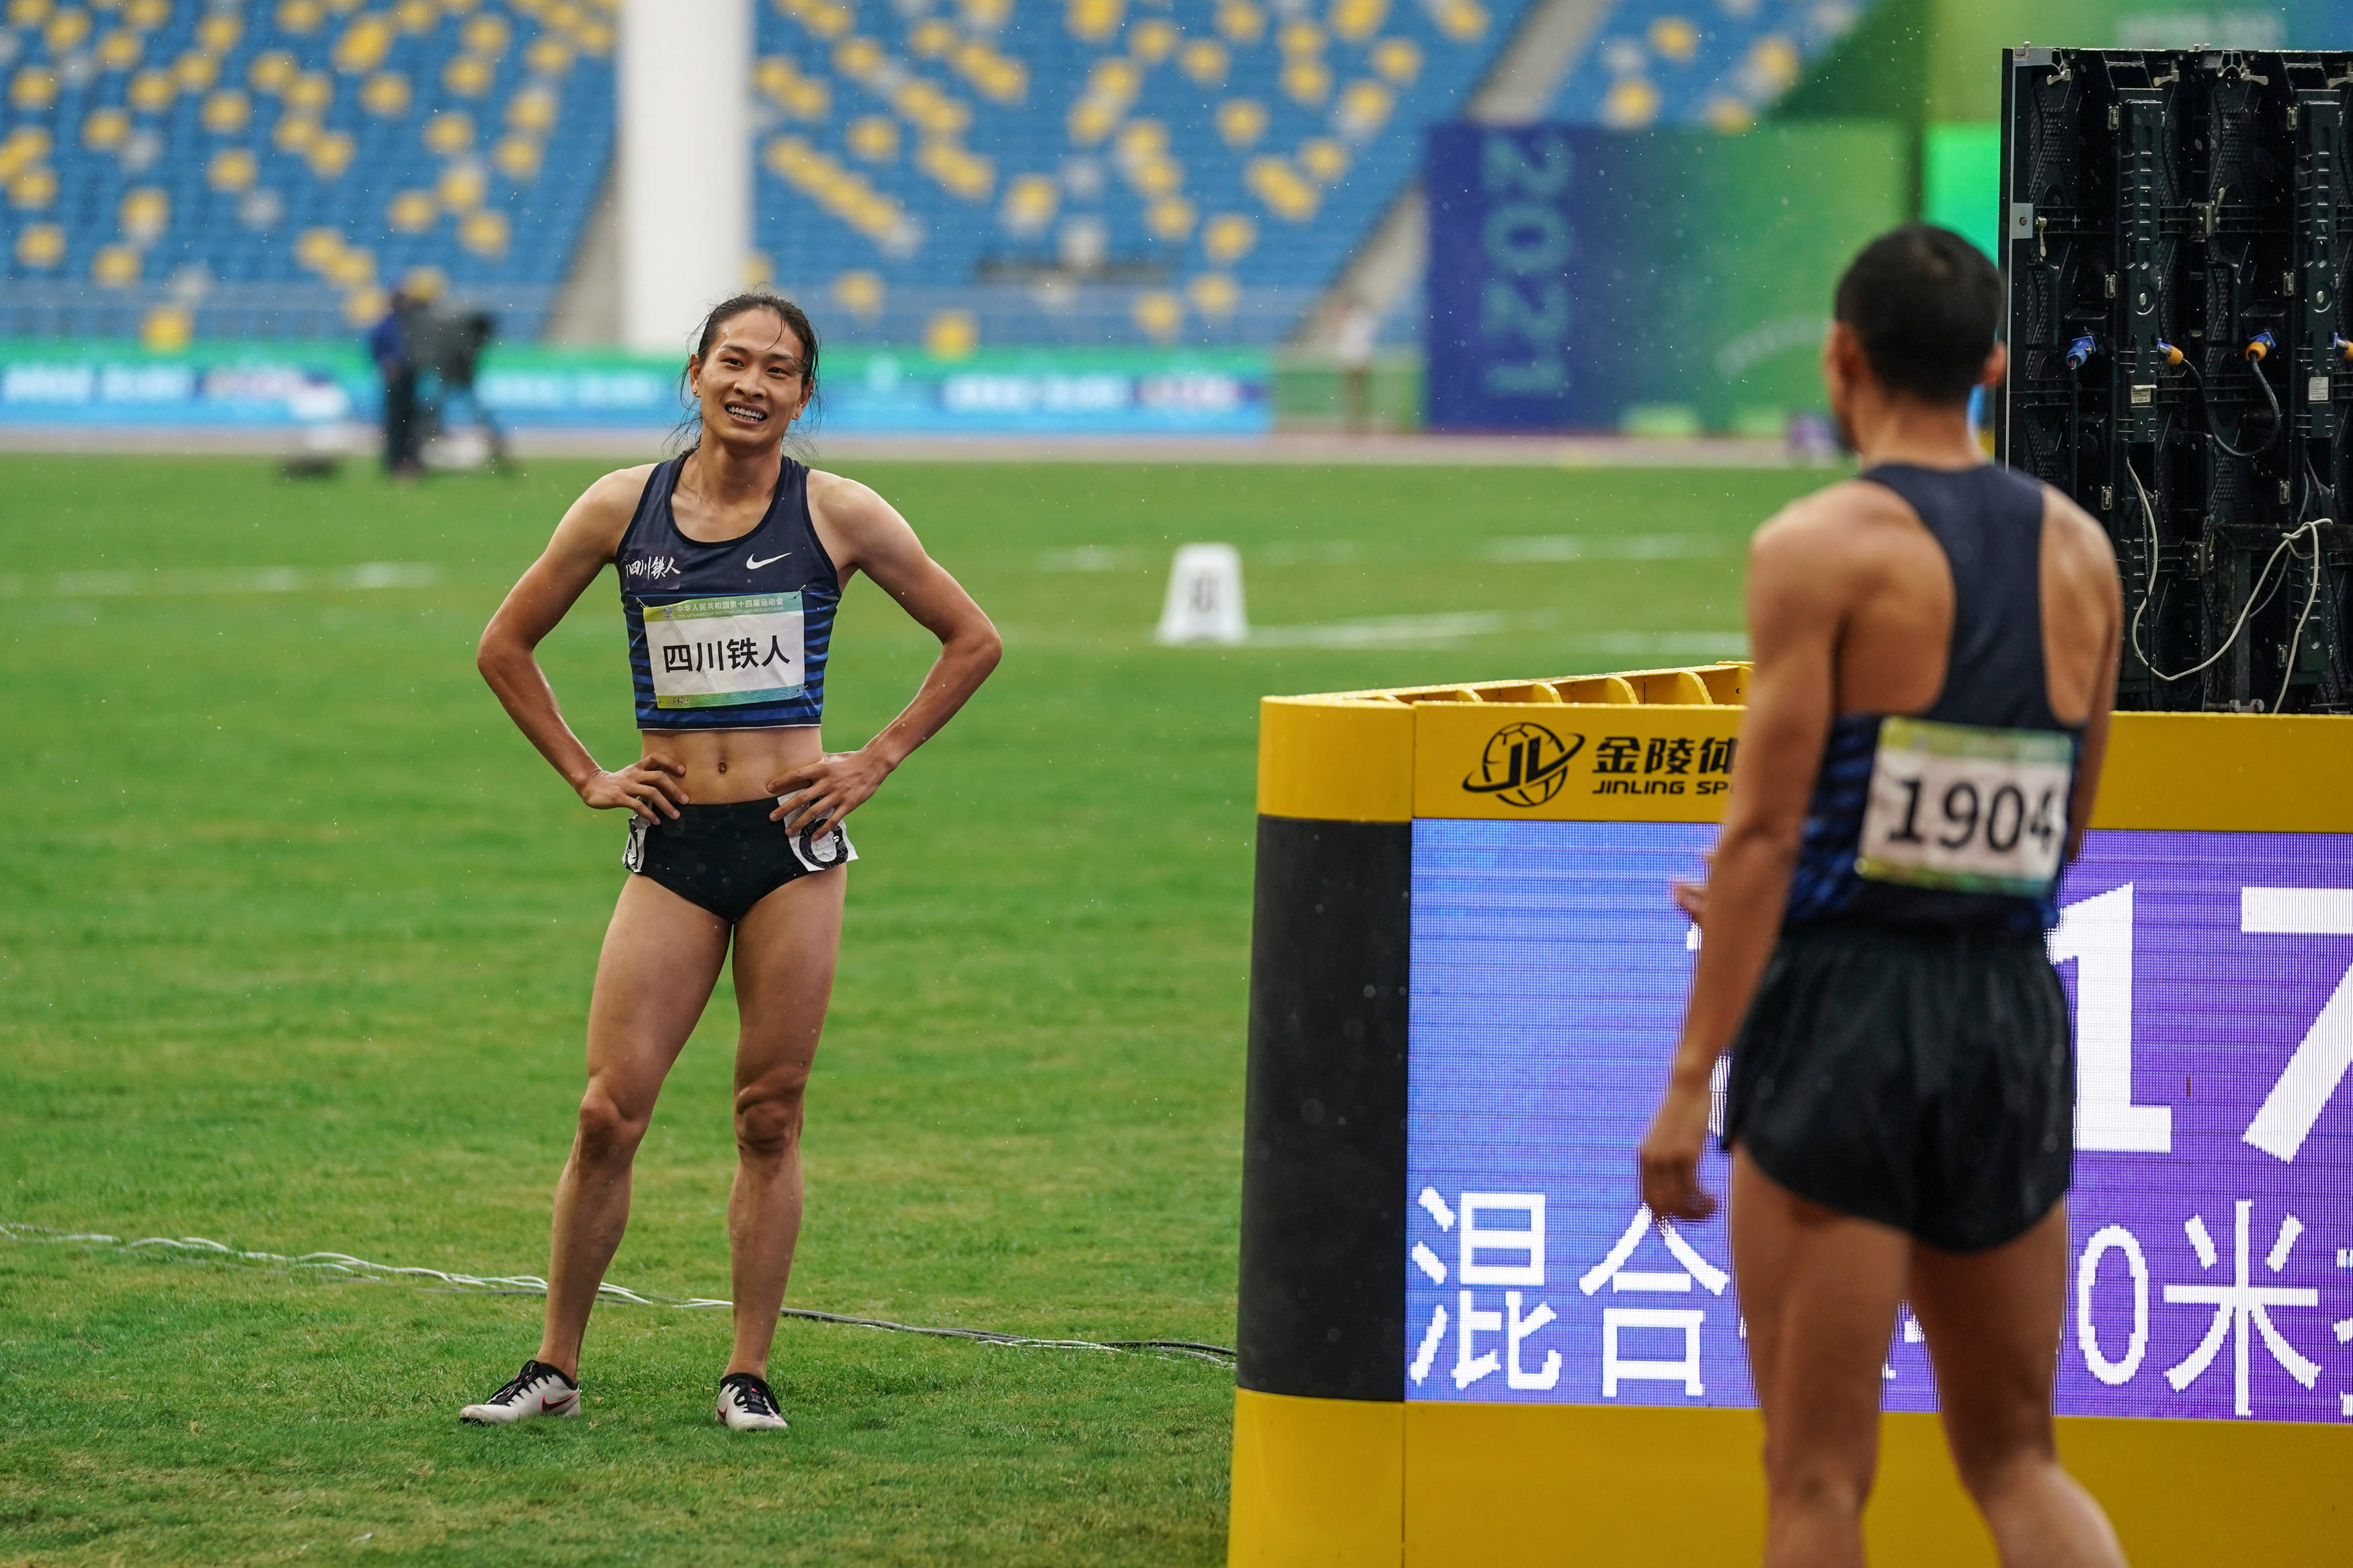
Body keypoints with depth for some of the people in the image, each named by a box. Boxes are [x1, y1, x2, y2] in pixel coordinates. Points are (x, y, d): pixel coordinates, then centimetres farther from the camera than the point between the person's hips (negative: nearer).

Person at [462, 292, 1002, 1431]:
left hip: (793, 840, -1)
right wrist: (585, 776, 8)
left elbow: (973, 642, 9)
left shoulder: (836, 515, 0)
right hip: (674, 845, 1)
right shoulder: (623, 509, 4)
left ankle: (749, 1373, 11)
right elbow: (506, 648, 15)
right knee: (609, 1114, -4)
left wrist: (875, 763, 3)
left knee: (770, 1117, 2)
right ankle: (556, 1367, 6)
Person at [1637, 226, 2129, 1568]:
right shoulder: (2082, 552, 10)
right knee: (2016, 1460, 15)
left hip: (1847, 1015, -5)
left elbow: (1764, 826, -13)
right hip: (2017, 1010, 5)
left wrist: (1691, 1078, -12)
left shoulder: (1821, 548, -8)